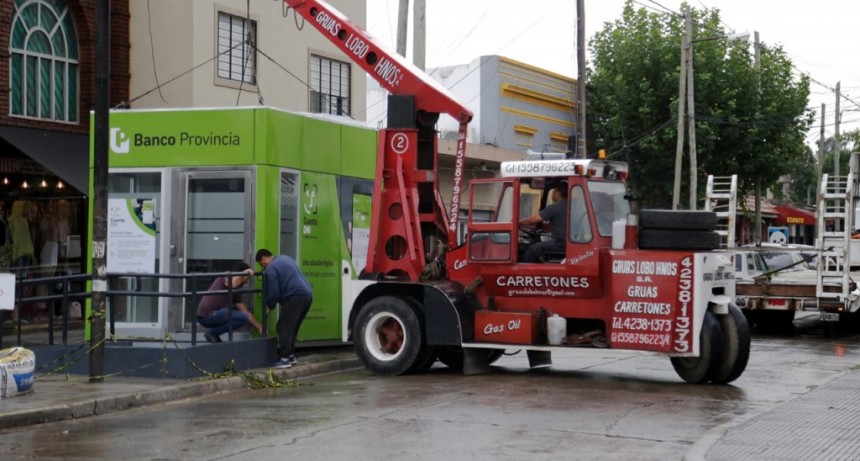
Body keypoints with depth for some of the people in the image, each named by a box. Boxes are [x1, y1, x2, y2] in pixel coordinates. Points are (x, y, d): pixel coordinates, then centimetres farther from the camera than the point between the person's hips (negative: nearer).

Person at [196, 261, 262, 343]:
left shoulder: (235, 291, 19)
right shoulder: (226, 276, -2)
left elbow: (245, 312, 22)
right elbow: (231, 285, -28)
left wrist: (259, 327, 21)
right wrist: (244, 272, -16)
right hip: (206, 315, -9)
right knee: (243, 318, -16)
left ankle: (213, 333, 12)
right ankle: (212, 333, -5)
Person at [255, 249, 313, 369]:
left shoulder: (271, 268, -5)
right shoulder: (284, 258, 24)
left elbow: (273, 292, -6)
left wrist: (270, 305, 13)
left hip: (295, 297, -9)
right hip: (307, 294, 9)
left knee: (284, 327, -4)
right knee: (292, 327, 18)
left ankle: (285, 358, -7)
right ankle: (291, 355, 21)